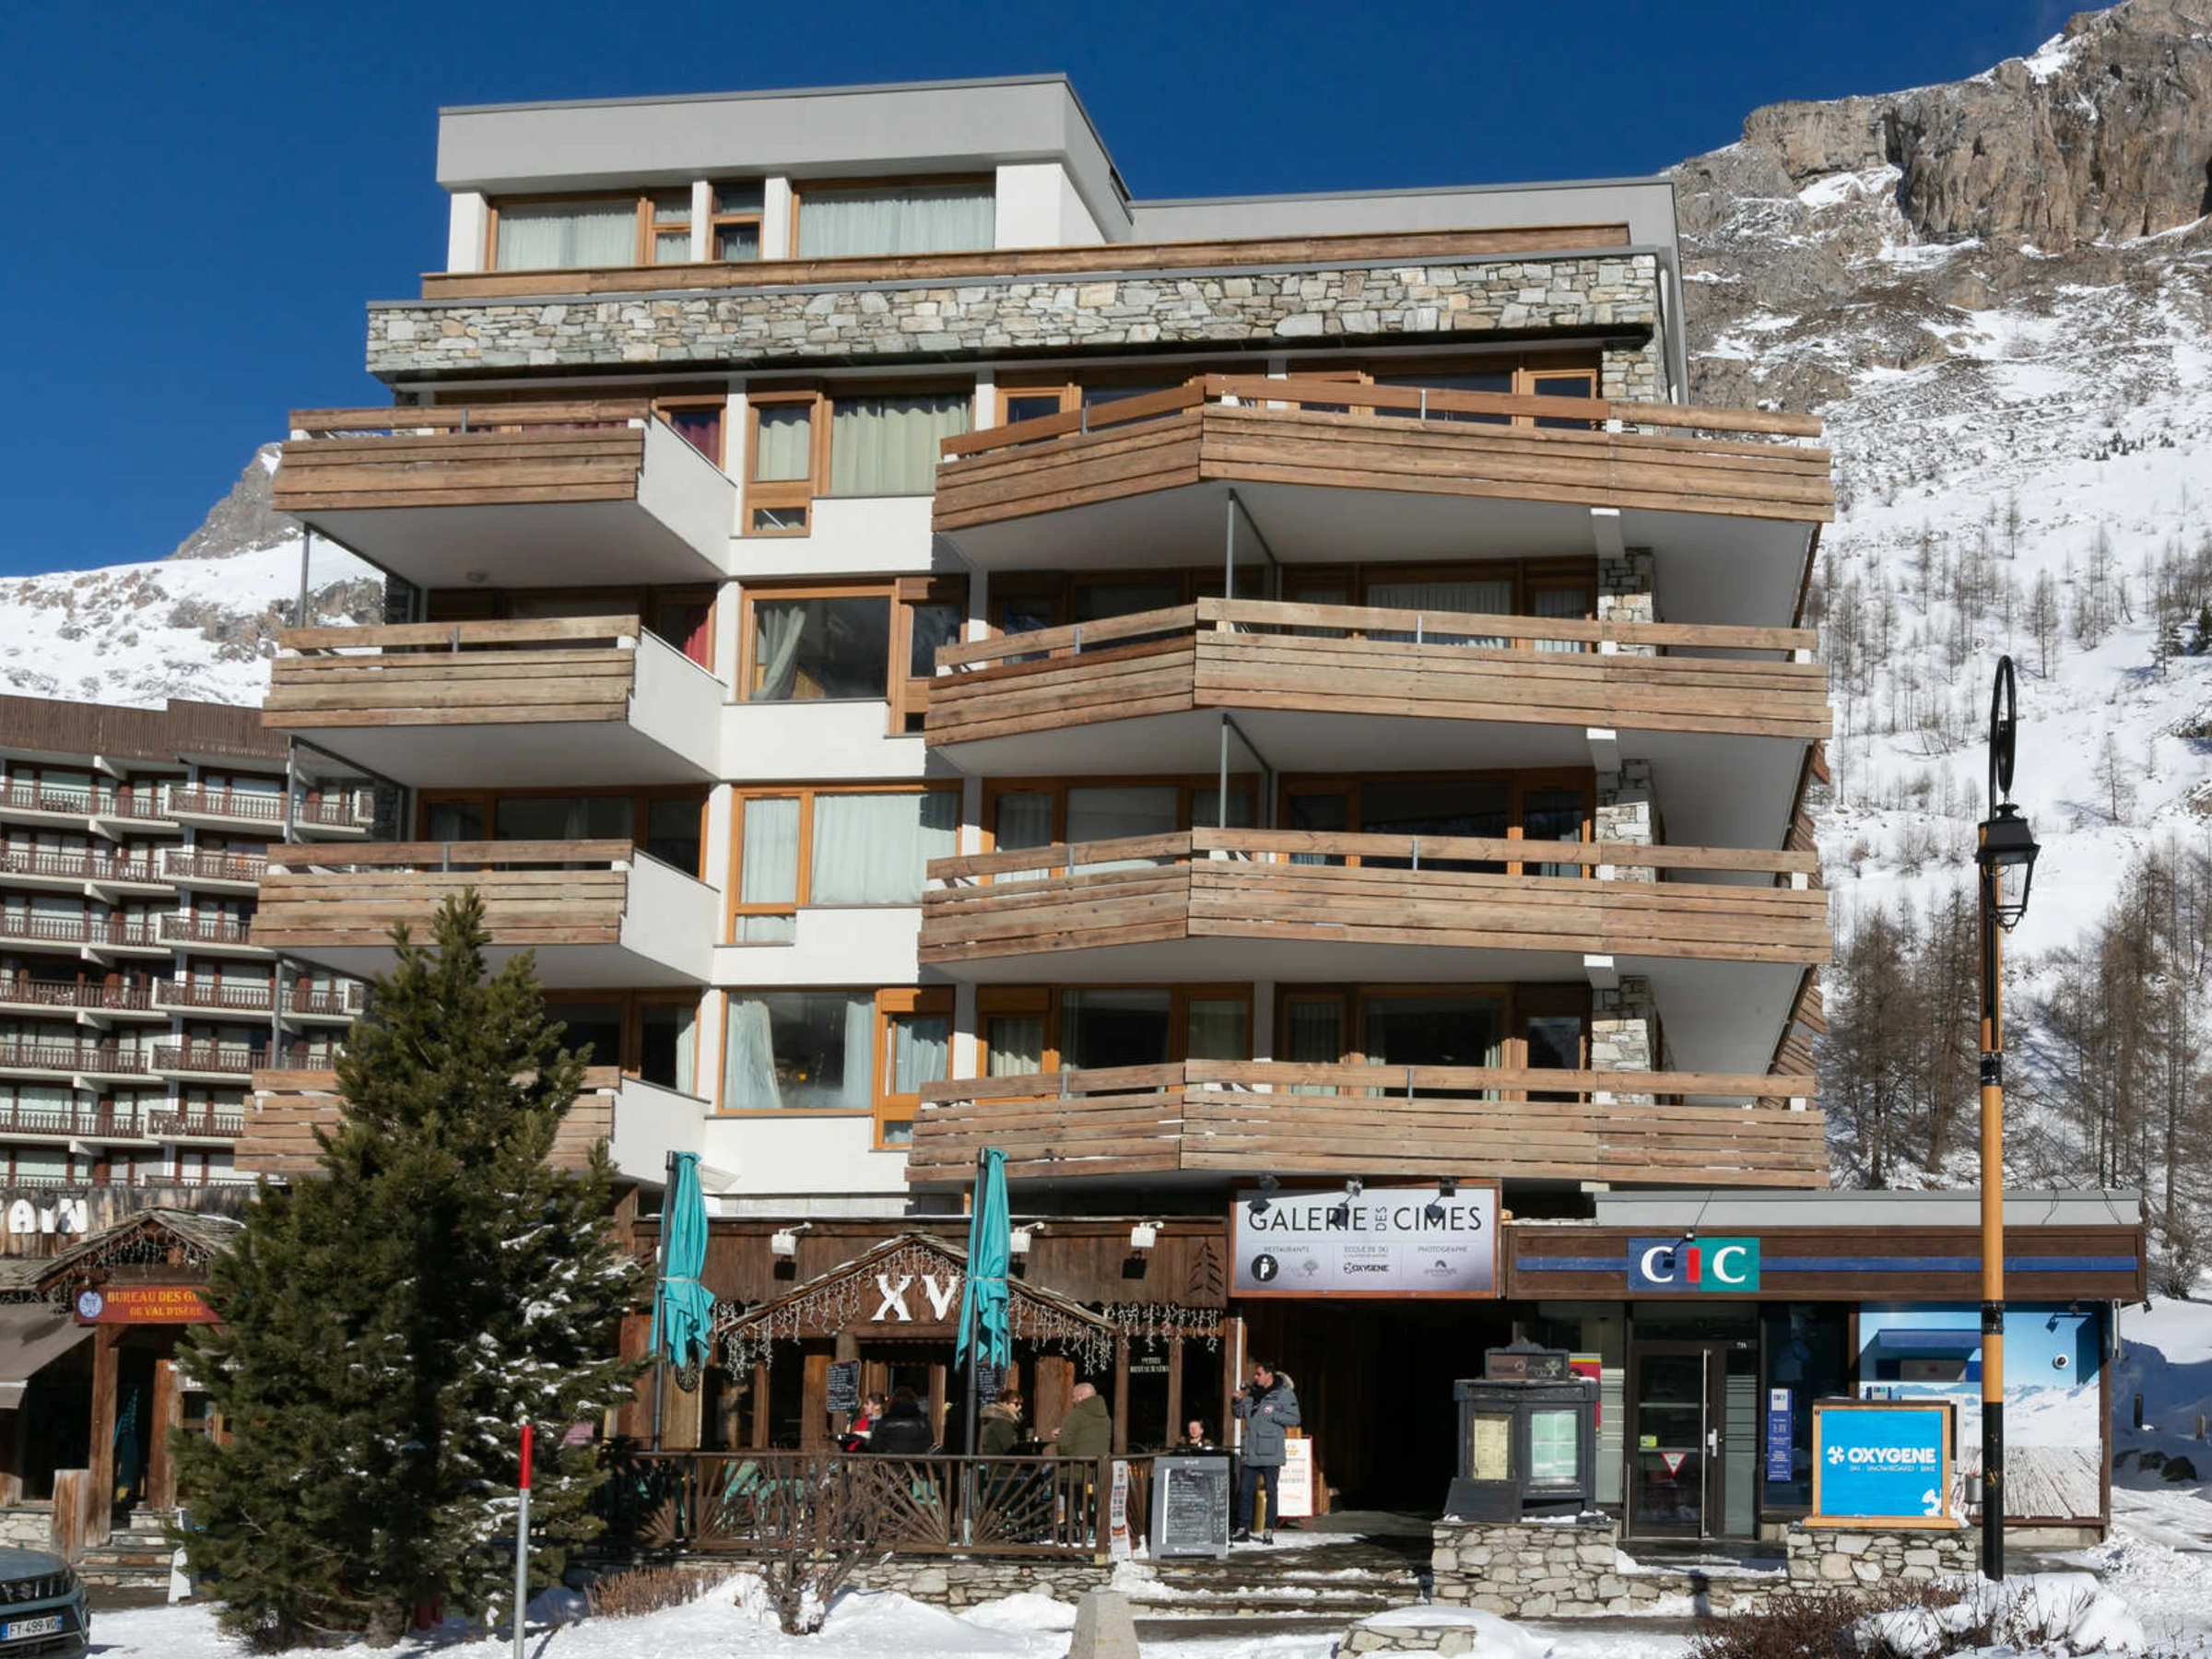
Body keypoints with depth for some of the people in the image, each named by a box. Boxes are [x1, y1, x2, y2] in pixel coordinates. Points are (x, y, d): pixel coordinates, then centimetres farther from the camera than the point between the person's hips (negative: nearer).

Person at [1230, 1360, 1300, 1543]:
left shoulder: (1285, 1394, -3)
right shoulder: (1252, 1392, 12)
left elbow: (1294, 1419, -7)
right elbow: (1238, 1412, 20)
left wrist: (1272, 1414, -15)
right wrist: (1238, 1401, -1)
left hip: (1270, 1453, -5)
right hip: (1250, 1452, 5)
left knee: (1271, 1492, 2)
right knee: (1244, 1491, 4)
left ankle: (1268, 1531, 8)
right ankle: (1243, 1530, 11)